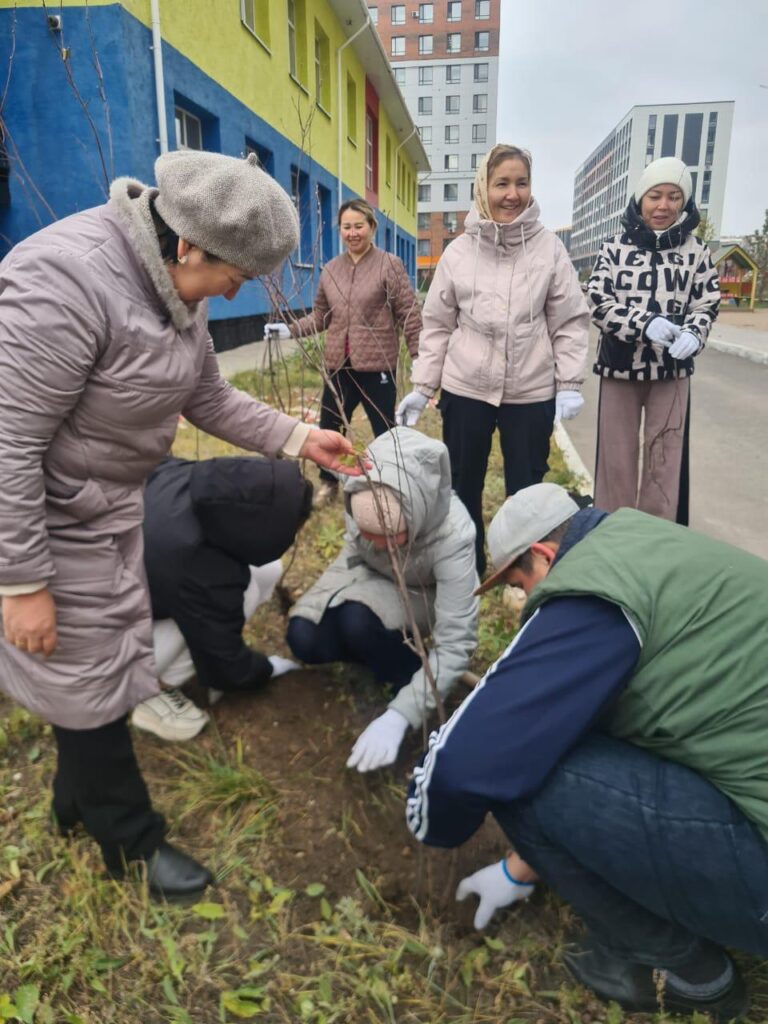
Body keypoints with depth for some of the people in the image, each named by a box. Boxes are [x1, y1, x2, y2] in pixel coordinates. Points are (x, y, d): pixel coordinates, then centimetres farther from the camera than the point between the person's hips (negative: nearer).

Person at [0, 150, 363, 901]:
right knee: (87, 680, 6)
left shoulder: (176, 287, -2)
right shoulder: (64, 280, -31)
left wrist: (296, 438, 0)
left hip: (113, 502, 9)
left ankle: (77, 803, 46)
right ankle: (131, 841, 29)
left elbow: (208, 399, 6)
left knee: (107, 658, 20)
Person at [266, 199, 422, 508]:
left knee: (384, 430, 8)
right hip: (338, 365, 5)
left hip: (377, 366, -4)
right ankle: (329, 482, 37)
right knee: (329, 427, 15)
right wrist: (290, 329, -1)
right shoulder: (330, 270, 8)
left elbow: (409, 315, -7)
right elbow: (321, 315, 13)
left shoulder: (389, 265, -4)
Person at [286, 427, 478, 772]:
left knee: (357, 620, -33)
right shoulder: (361, 496, -30)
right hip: (370, 577, 4)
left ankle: (408, 676, -4)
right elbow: (354, 552, -4)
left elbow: (456, 643, -35)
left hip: (423, 595, -3)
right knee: (304, 638, -19)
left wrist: (398, 715, -38)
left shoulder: (452, 536, -39)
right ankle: (381, 649, 8)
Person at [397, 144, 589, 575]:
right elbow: (438, 326, 3)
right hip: (465, 390, 1)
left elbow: (570, 322, 0)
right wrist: (422, 387, 0)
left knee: (526, 491, 11)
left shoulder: (550, 248, -2)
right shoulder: (459, 252, 0)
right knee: (463, 488, 12)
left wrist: (570, 384, -7)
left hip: (532, 393, -1)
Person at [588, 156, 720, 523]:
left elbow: (707, 304, 5)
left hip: (672, 369, 1)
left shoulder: (695, 251, 3)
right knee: (617, 457, 8)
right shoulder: (615, 248, -1)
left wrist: (693, 334, -18)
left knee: (665, 458, 7)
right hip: (620, 366, -1)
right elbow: (598, 304, -7)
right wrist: (645, 324, -23)